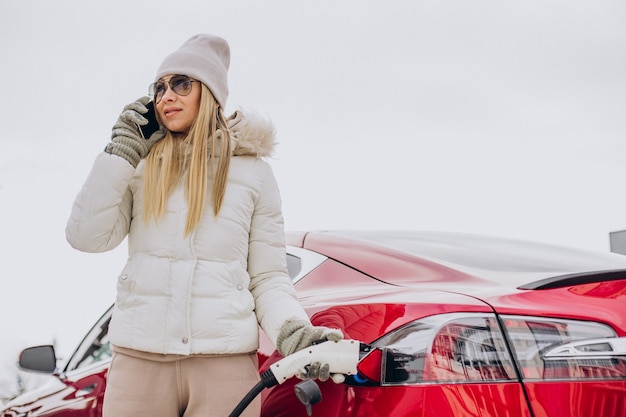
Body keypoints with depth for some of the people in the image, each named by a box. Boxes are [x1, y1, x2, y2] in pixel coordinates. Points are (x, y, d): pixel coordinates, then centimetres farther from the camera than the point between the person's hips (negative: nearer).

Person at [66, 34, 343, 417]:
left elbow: (269, 277, 5)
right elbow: (87, 236, 0)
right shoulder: (141, 165, 10)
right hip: (140, 356, 1)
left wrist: (292, 330, -13)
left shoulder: (253, 171, 7)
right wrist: (120, 153, -2)